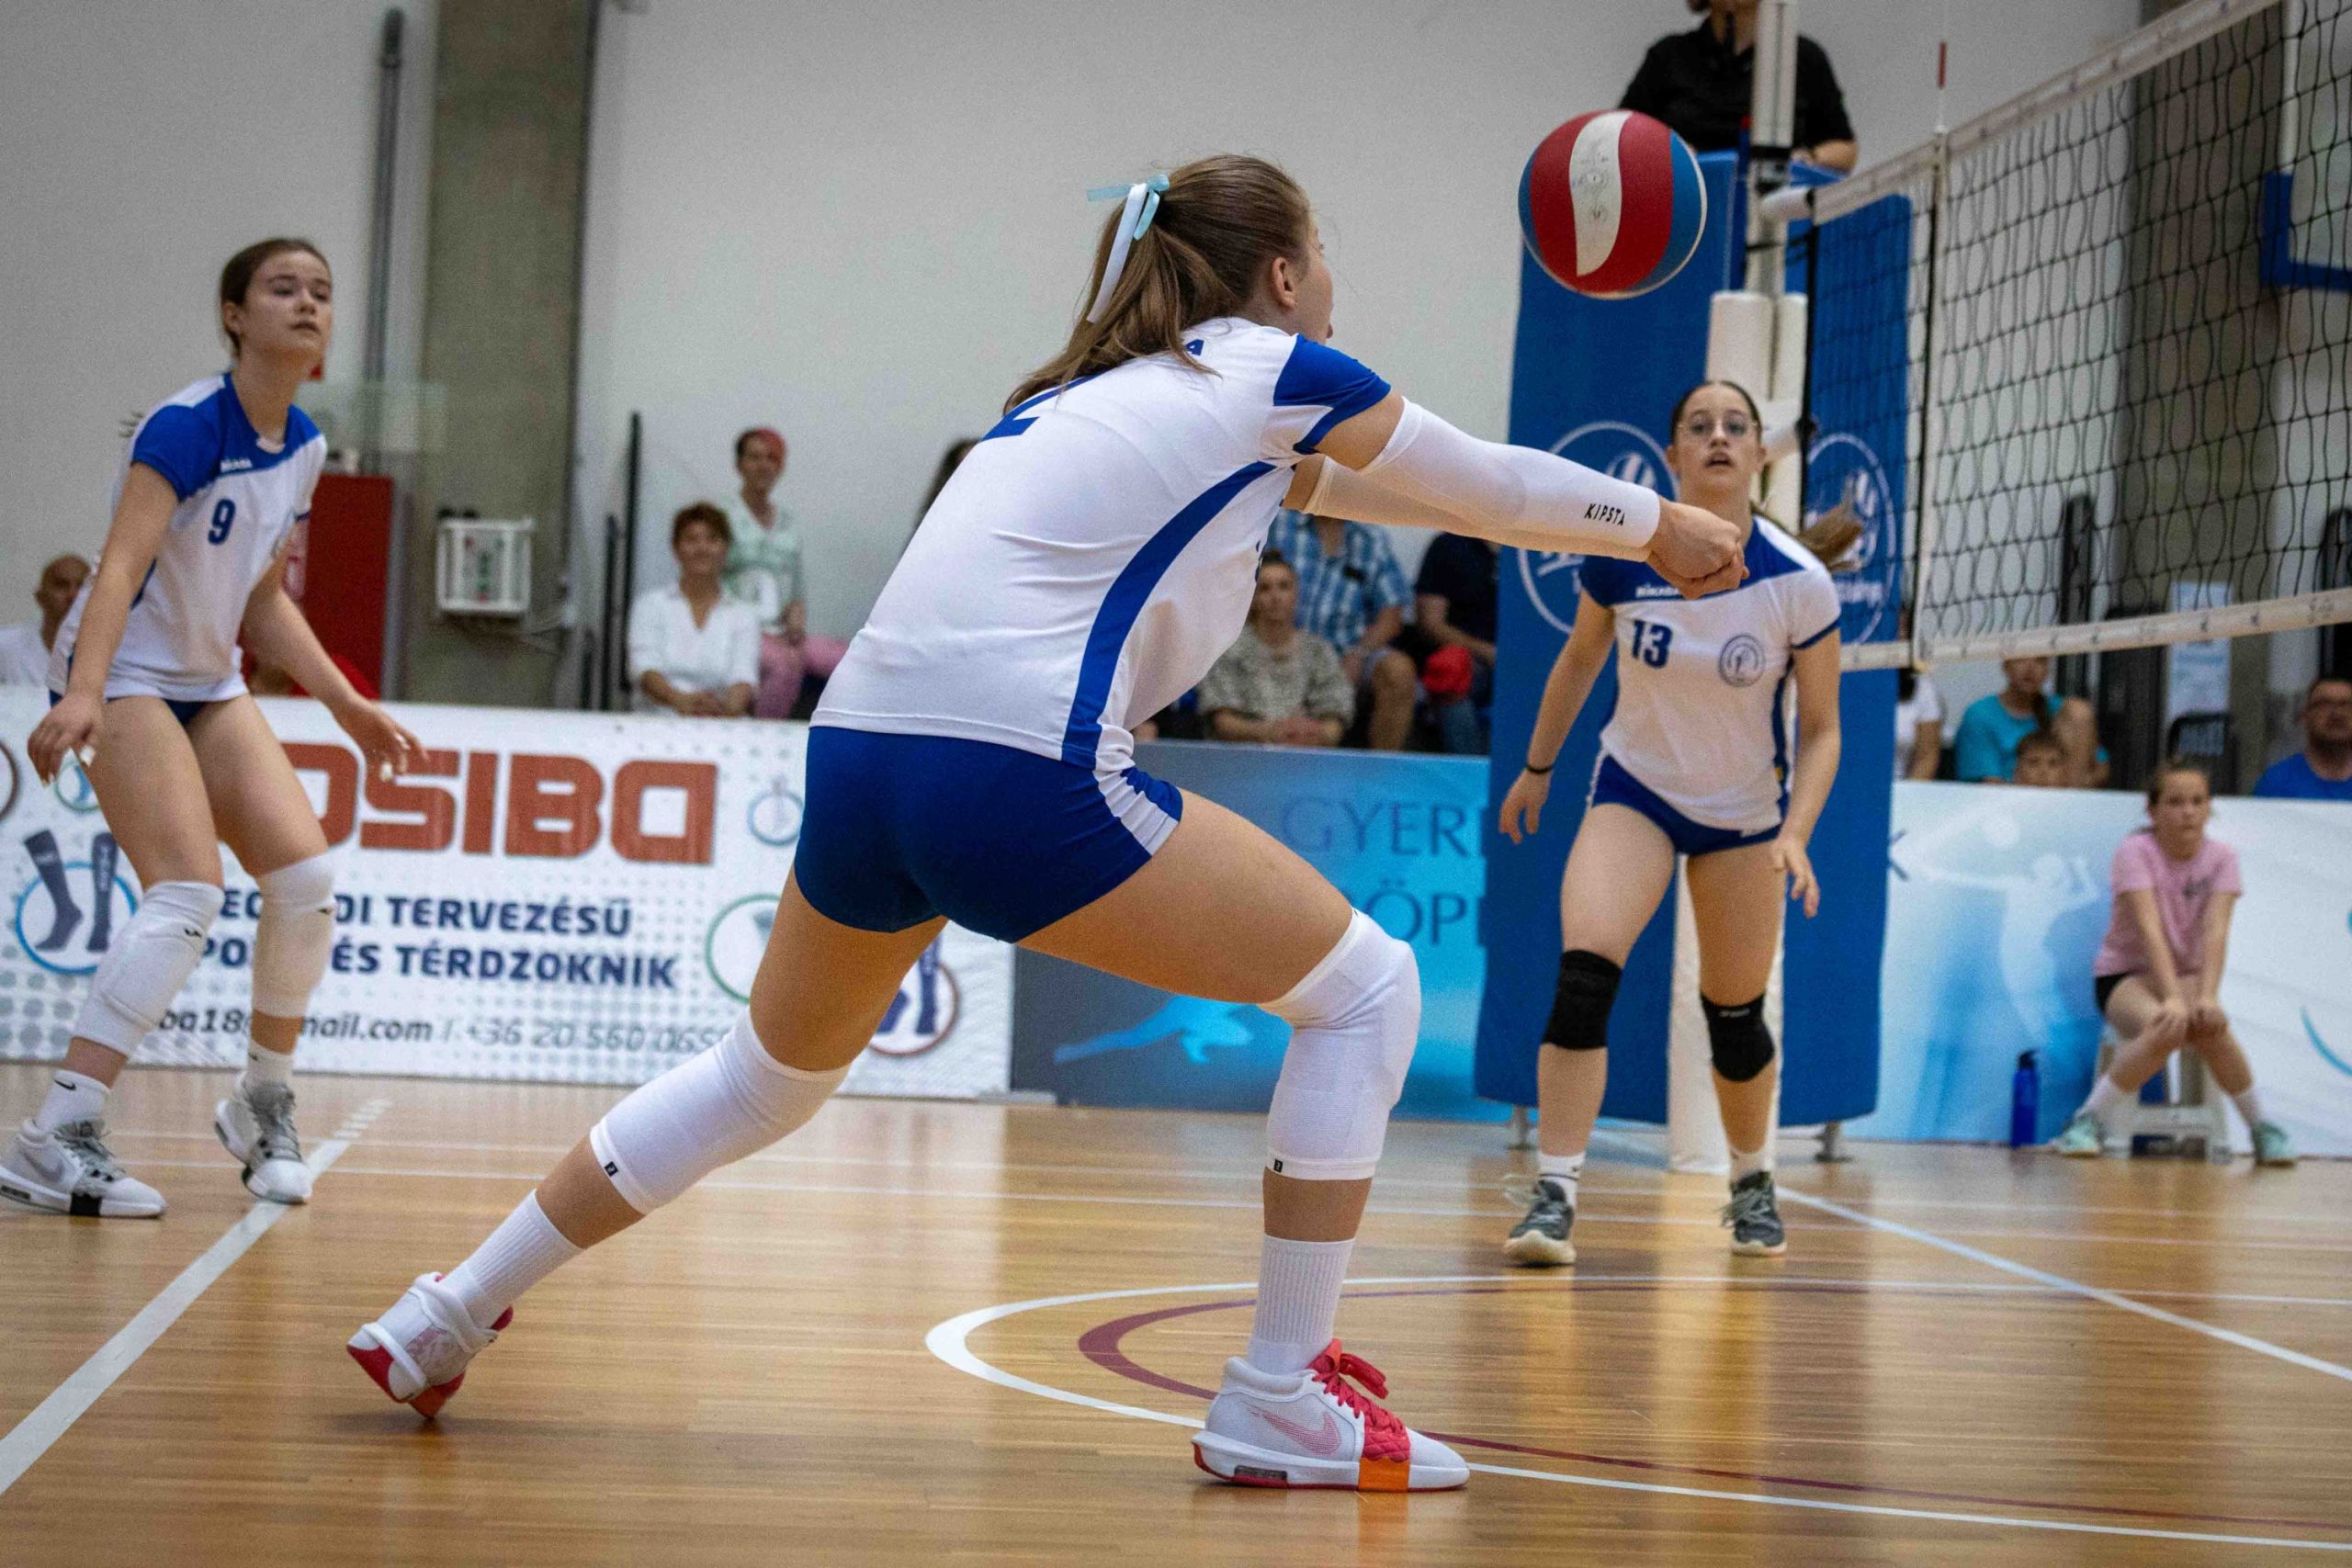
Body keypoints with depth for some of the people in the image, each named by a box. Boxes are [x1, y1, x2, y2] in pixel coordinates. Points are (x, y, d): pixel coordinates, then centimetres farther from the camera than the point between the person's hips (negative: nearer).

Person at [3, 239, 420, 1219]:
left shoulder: (304, 448, 6)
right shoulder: (189, 425, -19)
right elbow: (120, 566, -29)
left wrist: (349, 708, 14)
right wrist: (82, 694, -43)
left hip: (208, 681, 8)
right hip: (121, 672, -8)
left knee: (306, 874, -6)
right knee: (187, 891, -22)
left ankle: (263, 1108, 14)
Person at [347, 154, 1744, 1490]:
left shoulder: (1098, 391, 27)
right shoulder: (1276, 372, 7)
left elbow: (1324, 476, 41)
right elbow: (1489, 485, 20)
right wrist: (1663, 528, 38)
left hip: (859, 755, 8)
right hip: (1021, 775, -8)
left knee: (774, 1074, 29)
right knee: (1366, 990, 6)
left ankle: (451, 1315, 31)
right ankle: (1278, 1405, 5)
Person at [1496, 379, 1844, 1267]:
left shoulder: (1799, 584, -18)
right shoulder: (1620, 555, -15)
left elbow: (1821, 729, -9)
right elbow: (1579, 660, 5)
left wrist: (1795, 835, -23)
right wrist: (1537, 770, 12)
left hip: (1747, 810, 0)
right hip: (1634, 790, 0)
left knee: (1734, 1013, 8)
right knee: (1583, 973, -22)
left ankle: (1752, 1184, 35)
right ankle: (1555, 1195, -21)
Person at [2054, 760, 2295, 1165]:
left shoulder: (2221, 858, -4)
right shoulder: (2135, 852, -14)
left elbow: (2215, 931, -17)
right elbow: (2150, 930, -26)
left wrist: (2207, 995, -33)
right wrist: (2172, 998, -38)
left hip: (2188, 974, 2)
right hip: (2124, 975, -2)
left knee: (2209, 1026, -34)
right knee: (2166, 1028, -37)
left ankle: (2262, 1129, -18)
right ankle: (2089, 1123, -26)